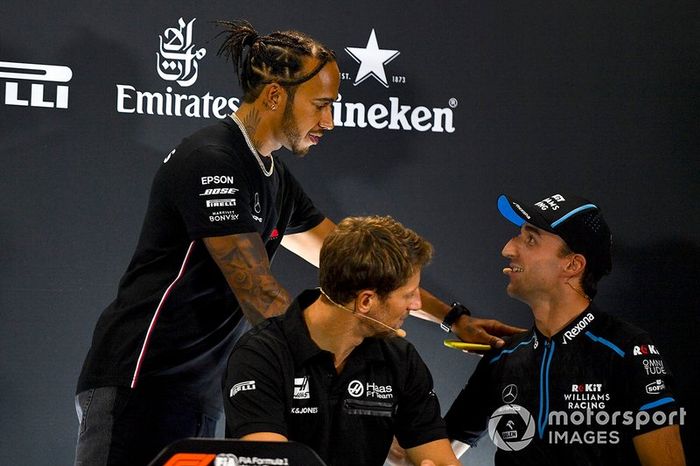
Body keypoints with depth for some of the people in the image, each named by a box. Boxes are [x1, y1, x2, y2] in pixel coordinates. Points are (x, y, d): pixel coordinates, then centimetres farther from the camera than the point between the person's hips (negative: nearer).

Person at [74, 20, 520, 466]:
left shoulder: (276, 178, 13)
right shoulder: (211, 161, -15)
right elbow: (260, 297, -17)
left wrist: (453, 317, 15)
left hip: (198, 396, 9)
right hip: (142, 383, -9)